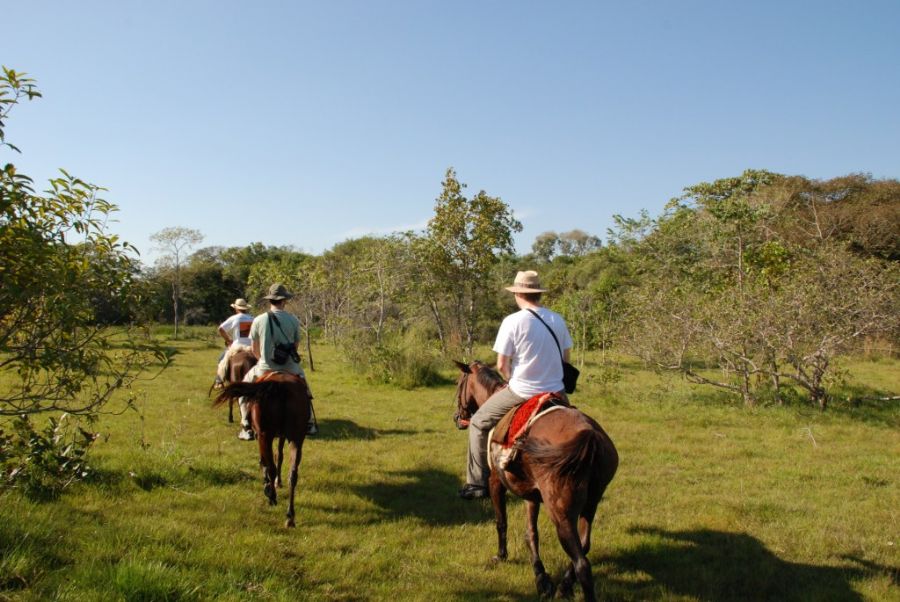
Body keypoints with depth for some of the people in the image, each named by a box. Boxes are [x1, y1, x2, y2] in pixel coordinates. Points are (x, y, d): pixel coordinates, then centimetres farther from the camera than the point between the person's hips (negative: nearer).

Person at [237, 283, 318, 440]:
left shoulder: (258, 320, -6)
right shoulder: (293, 320, -5)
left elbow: (254, 348, 3)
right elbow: (296, 345, 5)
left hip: (266, 368, -1)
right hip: (290, 368, 1)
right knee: (303, 386, 32)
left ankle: (246, 429, 19)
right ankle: (309, 424, 34)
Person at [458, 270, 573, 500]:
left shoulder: (513, 321, -12)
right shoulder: (558, 320, 3)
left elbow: (501, 365, -10)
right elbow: (566, 358, 10)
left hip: (522, 393, -4)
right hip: (556, 392, 5)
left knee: (479, 423, 14)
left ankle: (478, 483, 14)